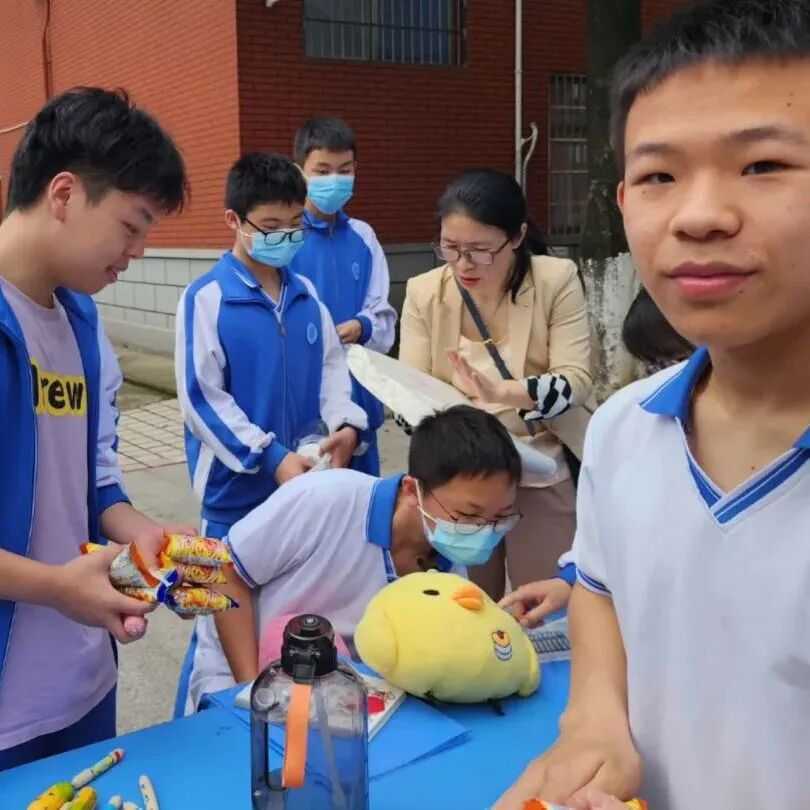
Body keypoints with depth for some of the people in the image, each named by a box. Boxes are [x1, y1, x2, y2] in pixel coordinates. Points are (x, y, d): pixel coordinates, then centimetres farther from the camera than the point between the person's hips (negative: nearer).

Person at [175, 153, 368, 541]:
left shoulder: (306, 293, 5)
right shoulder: (205, 298, -12)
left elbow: (332, 365, 12)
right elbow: (201, 398, -14)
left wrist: (345, 424, -8)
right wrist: (270, 457, -19)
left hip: (307, 478, 5)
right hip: (237, 487, -5)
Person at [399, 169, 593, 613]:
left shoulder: (557, 279, -11)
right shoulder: (424, 291, -5)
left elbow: (577, 379, -16)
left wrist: (503, 391, -34)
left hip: (541, 473, -1)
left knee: (547, 611, 7)